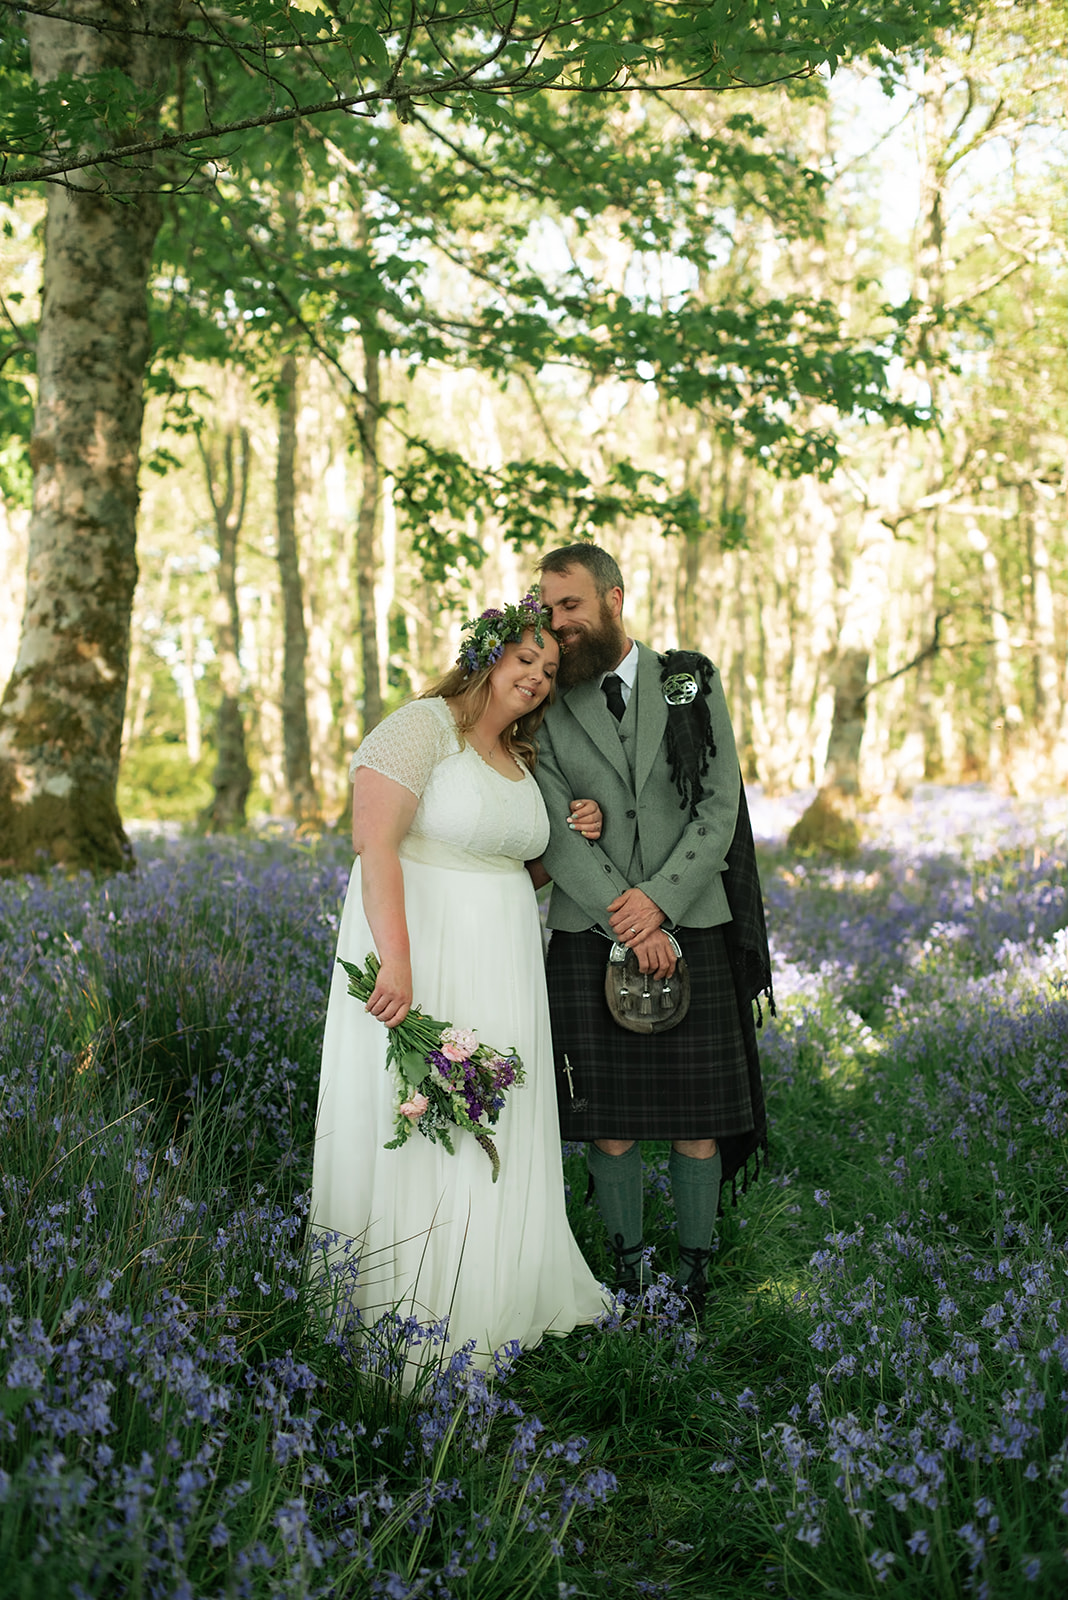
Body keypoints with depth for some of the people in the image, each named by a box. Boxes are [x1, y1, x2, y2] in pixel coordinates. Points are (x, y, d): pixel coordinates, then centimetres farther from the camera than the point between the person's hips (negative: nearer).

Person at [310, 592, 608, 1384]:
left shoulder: (519, 759, 16)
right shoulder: (423, 726, -10)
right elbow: (375, 845, -19)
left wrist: (575, 836, 10)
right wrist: (397, 961, -28)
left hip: (501, 963, 8)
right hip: (423, 951, -8)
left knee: (488, 1132, 13)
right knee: (415, 1128, -2)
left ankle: (490, 1302, 26)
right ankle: (405, 1323, 9)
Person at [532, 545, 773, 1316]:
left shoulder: (692, 683, 6)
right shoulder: (547, 707, 4)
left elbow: (720, 808, 0)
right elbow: (556, 830, -3)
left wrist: (659, 899, -12)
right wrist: (627, 919, -13)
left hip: (691, 928, 0)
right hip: (591, 937, 0)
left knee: (697, 1119, 4)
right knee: (609, 1124, 3)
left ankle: (696, 1272, 18)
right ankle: (627, 1270, 18)